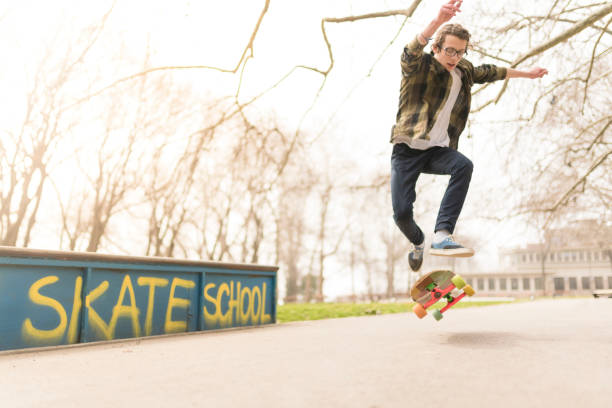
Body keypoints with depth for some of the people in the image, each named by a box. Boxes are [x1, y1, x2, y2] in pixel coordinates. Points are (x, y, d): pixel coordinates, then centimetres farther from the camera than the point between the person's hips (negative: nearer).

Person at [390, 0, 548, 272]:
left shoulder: (464, 71, 13)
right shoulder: (419, 66, -5)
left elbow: (490, 72, 32)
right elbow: (411, 52, -29)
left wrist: (525, 73, 42)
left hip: (438, 149, 4)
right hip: (408, 149, -4)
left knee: (463, 166, -30)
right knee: (402, 213, -12)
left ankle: (441, 236, -33)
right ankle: (418, 242, 23)